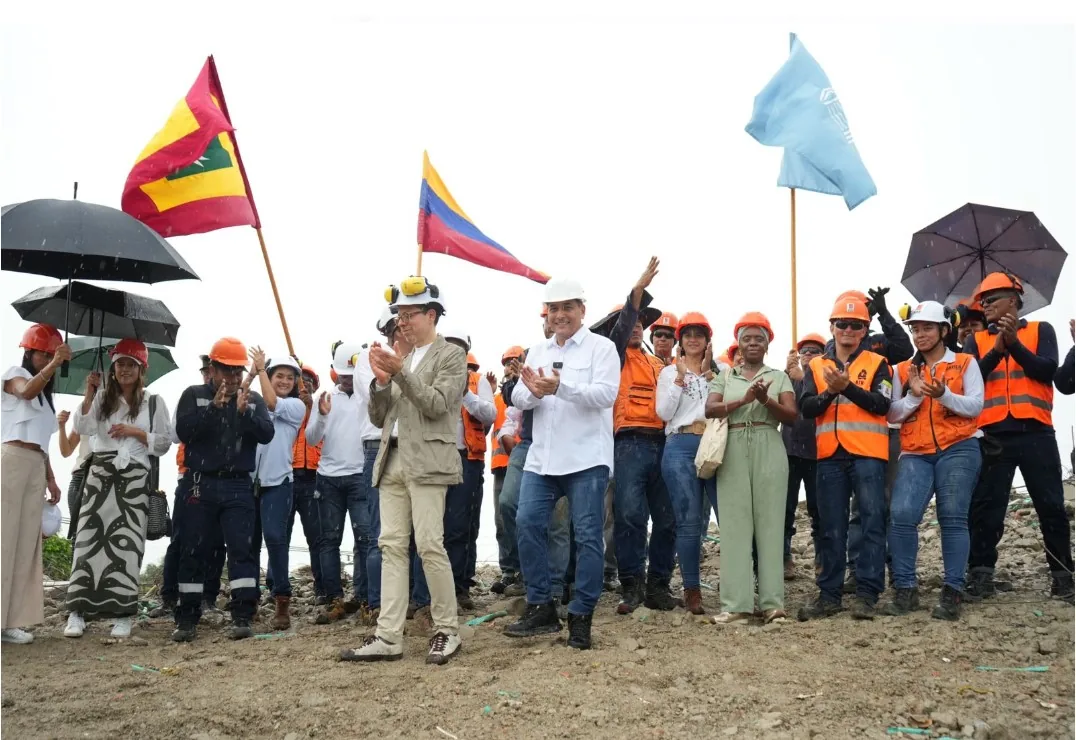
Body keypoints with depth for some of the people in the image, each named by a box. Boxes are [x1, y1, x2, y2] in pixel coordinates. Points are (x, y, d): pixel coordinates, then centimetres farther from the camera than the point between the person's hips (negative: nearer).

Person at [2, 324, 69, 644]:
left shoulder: (44, 393, 26)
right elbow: (27, 392, -23)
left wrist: (51, 479, 19)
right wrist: (54, 364, -31)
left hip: (35, 467, 8)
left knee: (27, 542, 3)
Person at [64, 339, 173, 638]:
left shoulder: (154, 403, 7)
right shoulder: (102, 399, 12)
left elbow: (164, 444, 3)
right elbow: (82, 428, -4)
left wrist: (136, 432, -10)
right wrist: (89, 393, -11)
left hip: (135, 477, -1)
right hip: (100, 473, 2)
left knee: (126, 544, -3)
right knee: (89, 538, -5)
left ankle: (123, 616, 1)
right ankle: (77, 612, -2)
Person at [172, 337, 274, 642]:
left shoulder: (254, 399, 10)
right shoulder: (193, 395, 8)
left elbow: (267, 434, -5)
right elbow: (183, 431, -8)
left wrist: (244, 410, -20)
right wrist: (214, 406, -18)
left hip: (238, 486, 0)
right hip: (200, 485, 0)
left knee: (242, 548, -7)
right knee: (193, 551, 4)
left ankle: (242, 617, -5)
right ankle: (187, 619, 13)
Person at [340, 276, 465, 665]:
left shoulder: (451, 355, 3)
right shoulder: (400, 358, 19)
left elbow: (437, 406, -10)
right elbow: (377, 417, 16)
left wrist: (401, 372, -17)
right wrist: (382, 380, 0)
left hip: (426, 462, -6)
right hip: (392, 461, 6)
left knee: (429, 545, -10)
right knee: (392, 546, 3)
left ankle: (447, 631, 3)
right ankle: (388, 637, 5)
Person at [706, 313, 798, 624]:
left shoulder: (779, 376, 13)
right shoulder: (725, 377, 15)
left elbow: (792, 416, 2)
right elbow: (710, 409, -2)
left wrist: (766, 400, -15)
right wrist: (744, 399, -15)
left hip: (768, 451, 0)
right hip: (733, 452, 1)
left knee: (770, 522, -3)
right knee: (735, 524, -4)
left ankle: (773, 602, -1)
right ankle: (736, 603, -3)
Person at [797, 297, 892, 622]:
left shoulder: (877, 364, 5)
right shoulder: (816, 366, 13)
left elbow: (881, 404, -10)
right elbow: (806, 409, 1)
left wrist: (847, 387, -19)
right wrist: (830, 392, -15)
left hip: (868, 455, -3)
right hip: (830, 455, 3)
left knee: (872, 522, -3)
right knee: (832, 528, 8)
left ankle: (867, 593, 2)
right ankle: (829, 594, 15)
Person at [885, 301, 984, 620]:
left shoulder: (965, 363, 8)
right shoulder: (903, 370, 13)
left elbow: (975, 406, -3)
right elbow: (893, 415, 7)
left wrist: (943, 394, -20)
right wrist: (914, 396, -11)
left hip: (958, 450, -2)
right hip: (915, 454, 2)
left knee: (953, 519, -9)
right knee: (901, 515, -14)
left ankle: (953, 592, -2)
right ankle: (905, 589, -4)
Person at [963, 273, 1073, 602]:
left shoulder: (1040, 330, 10)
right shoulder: (978, 340, 14)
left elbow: (1047, 370, -5)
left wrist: (1014, 343, -13)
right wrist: (997, 350, -13)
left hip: (1035, 431, -1)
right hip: (993, 434, 1)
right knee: (986, 506, -2)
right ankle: (980, 575, 0)